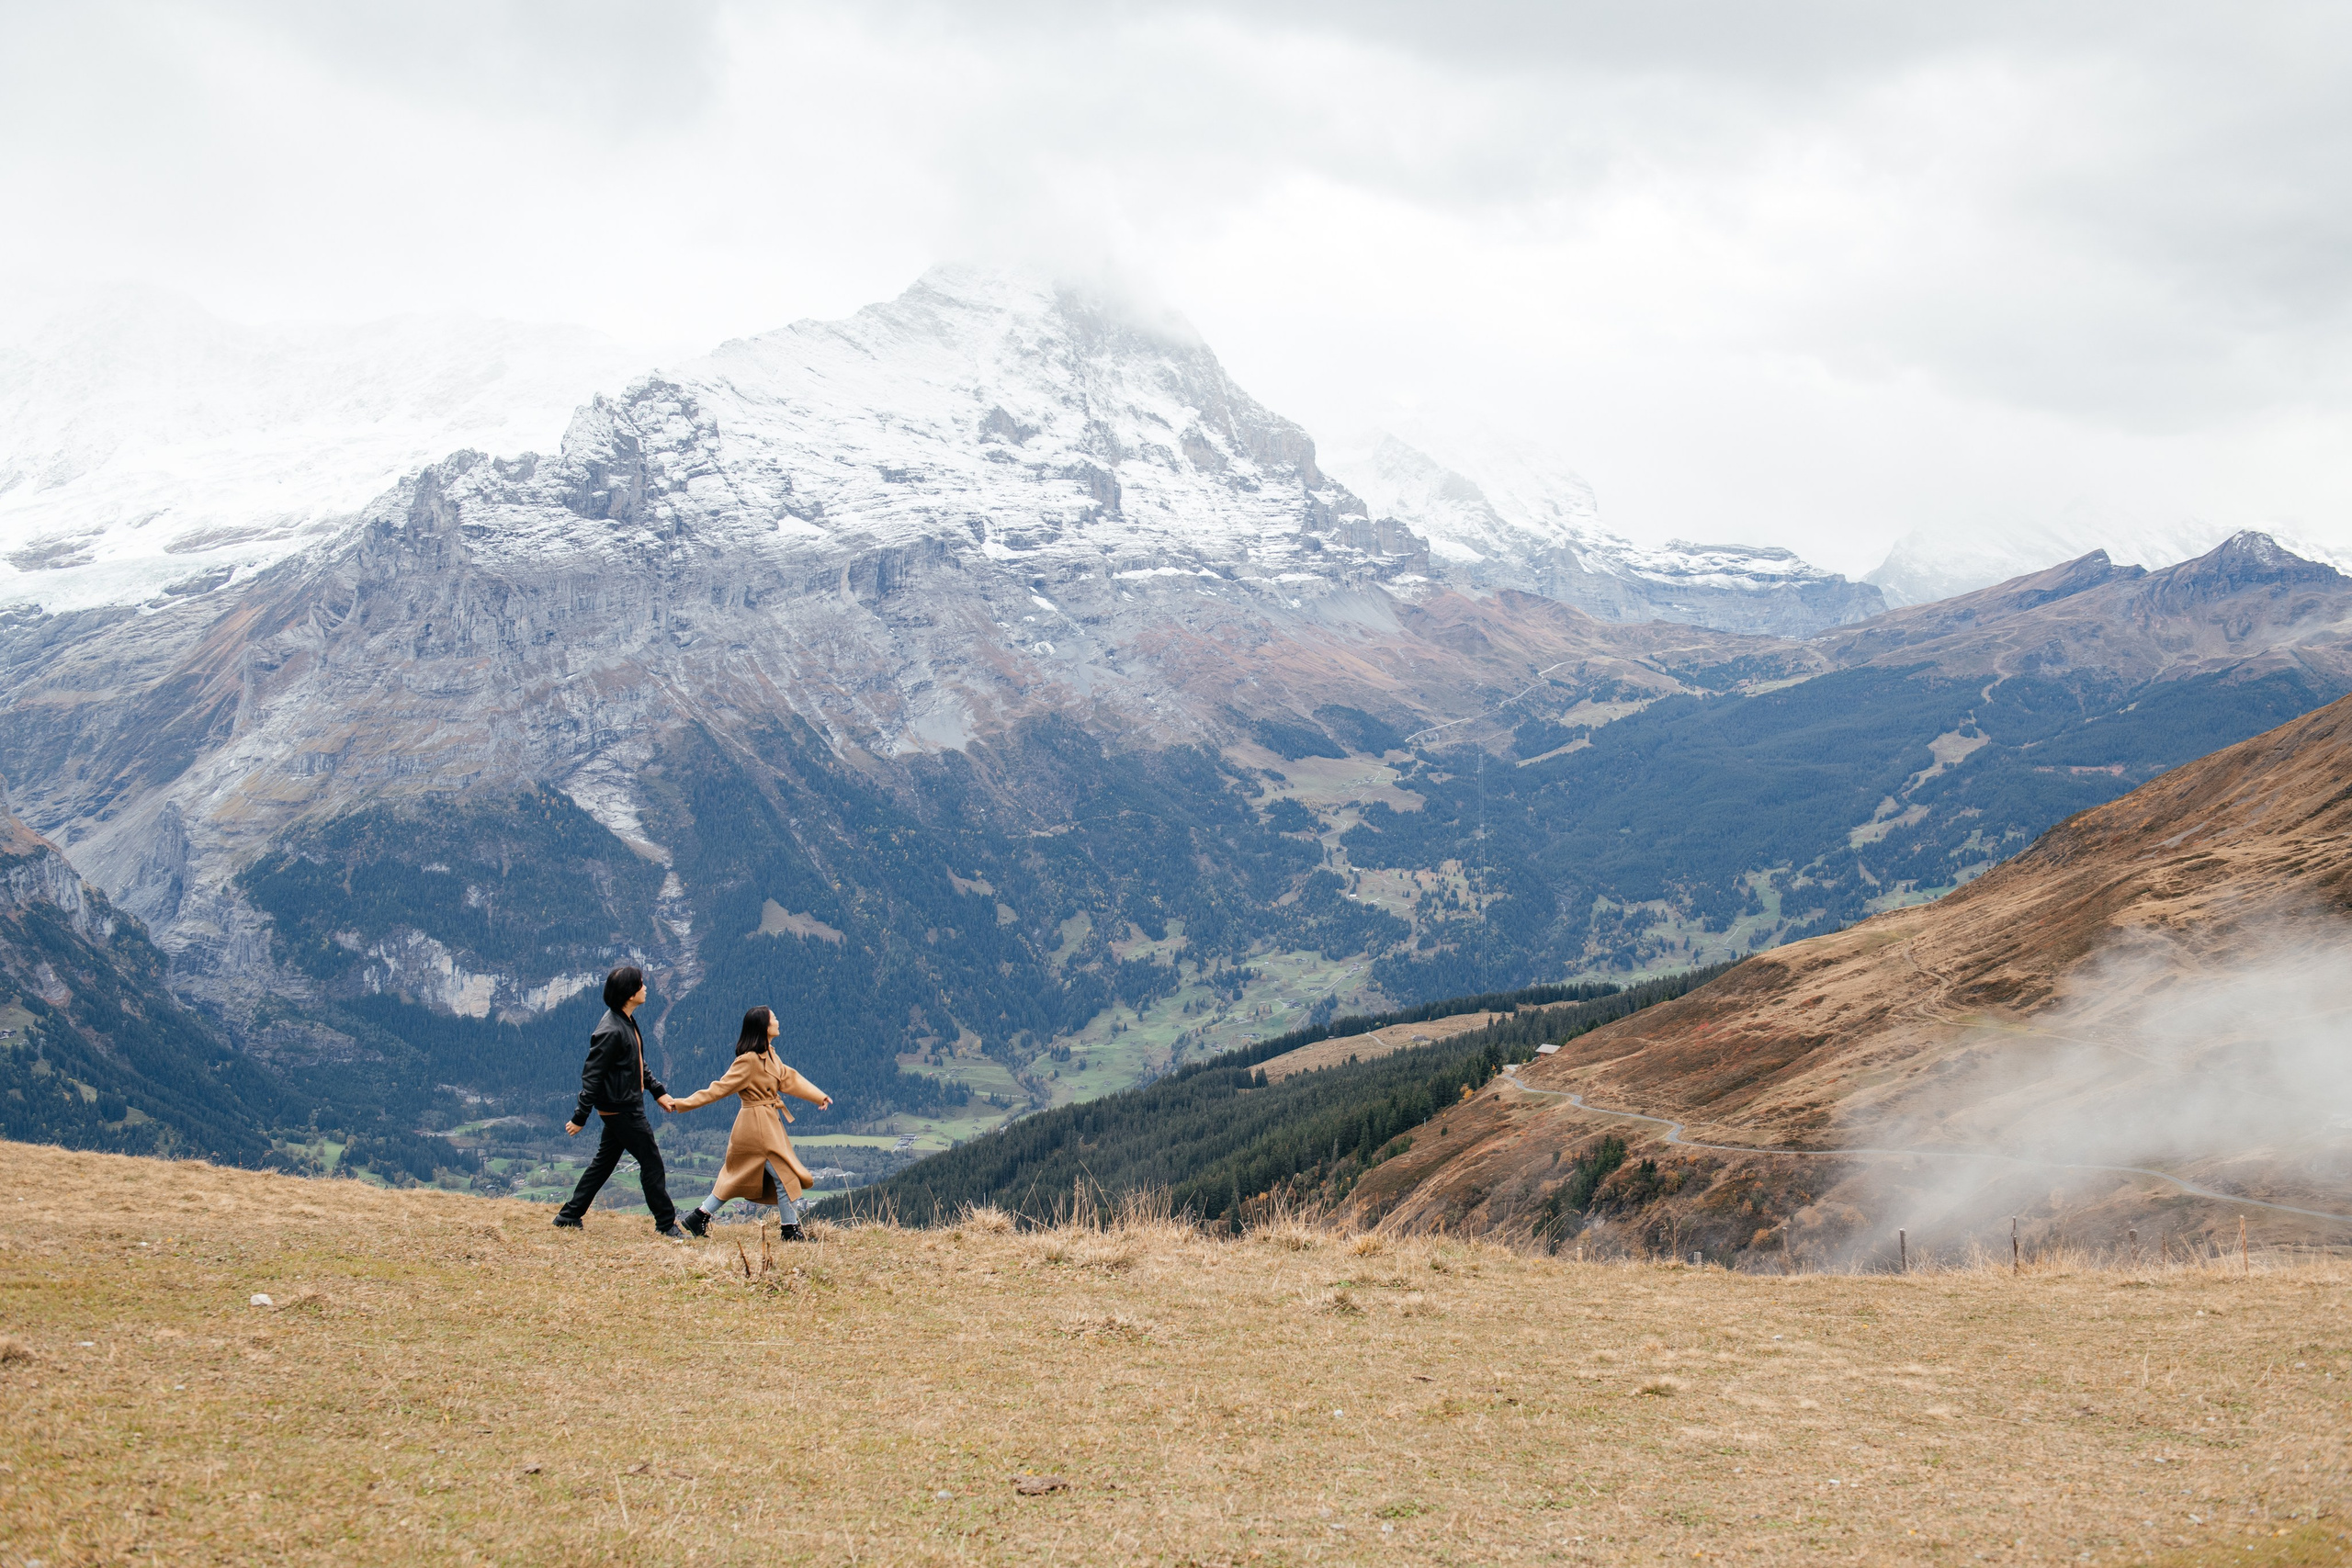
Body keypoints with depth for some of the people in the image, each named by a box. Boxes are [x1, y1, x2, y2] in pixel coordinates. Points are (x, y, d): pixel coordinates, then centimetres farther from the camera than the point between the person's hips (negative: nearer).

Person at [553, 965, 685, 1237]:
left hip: (628, 1106, 10)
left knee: (605, 1161, 16)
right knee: (651, 1160, -2)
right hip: (622, 1109, -10)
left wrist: (658, 1091, 19)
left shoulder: (627, 1021, 8)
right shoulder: (611, 1031, -24)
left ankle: (569, 1216, 22)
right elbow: (592, 1074, -21)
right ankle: (666, 1223, 7)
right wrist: (580, 1117, -19)